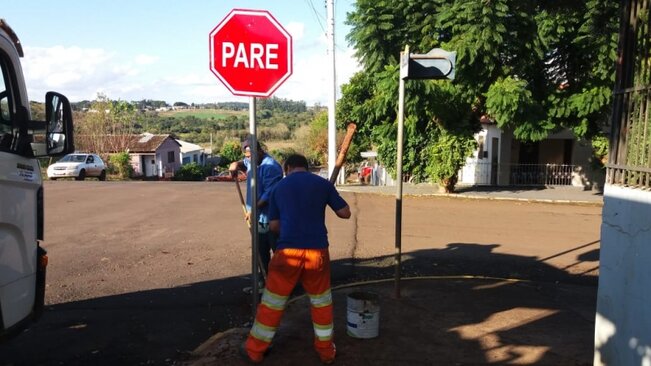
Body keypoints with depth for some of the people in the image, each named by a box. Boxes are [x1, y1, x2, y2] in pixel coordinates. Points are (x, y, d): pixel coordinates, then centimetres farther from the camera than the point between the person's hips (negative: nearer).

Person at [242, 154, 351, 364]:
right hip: (317, 251, 0)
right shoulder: (323, 184, 5)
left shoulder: (280, 187, 9)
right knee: (321, 300, 18)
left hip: (288, 251, 0)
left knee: (273, 300, 12)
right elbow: (345, 213, 8)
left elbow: (273, 225, 10)